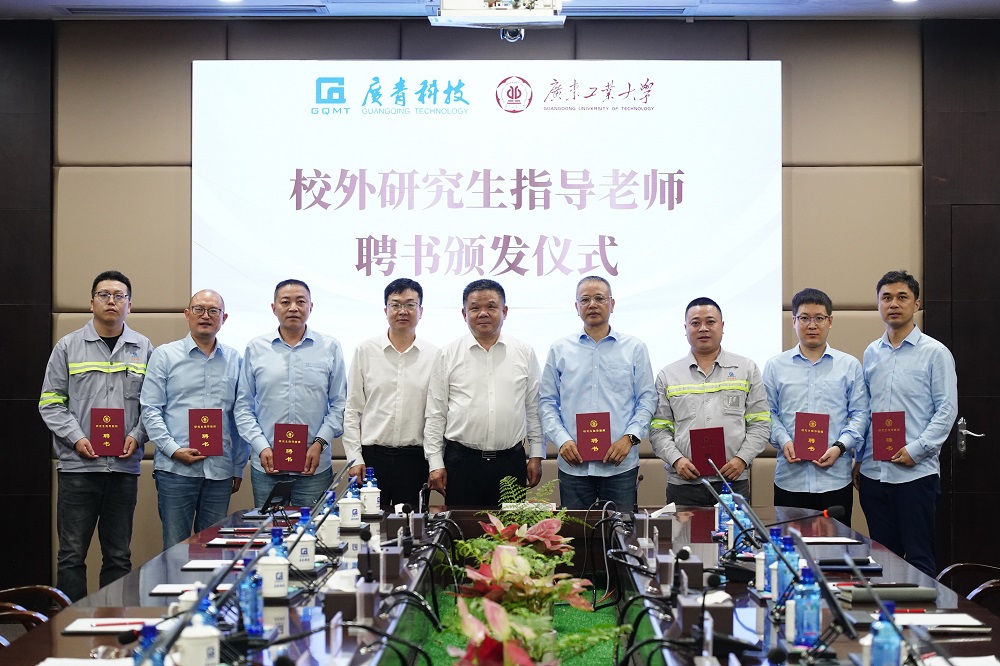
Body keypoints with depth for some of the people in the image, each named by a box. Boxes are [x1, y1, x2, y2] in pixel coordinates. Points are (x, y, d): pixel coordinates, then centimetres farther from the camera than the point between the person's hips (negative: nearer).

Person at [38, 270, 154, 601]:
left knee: (119, 555, 8)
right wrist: (75, 438, -10)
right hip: (78, 465, -1)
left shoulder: (144, 350, 9)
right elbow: (50, 402, 3)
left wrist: (137, 436, -7)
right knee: (72, 554, 0)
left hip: (124, 466, 2)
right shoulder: (69, 347, 5)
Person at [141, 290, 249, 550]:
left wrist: (239, 467, 10)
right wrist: (173, 449, -13)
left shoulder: (235, 360, 11)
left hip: (220, 470, 3)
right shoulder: (165, 356, 4)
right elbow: (150, 409, -1)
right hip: (175, 468, -2)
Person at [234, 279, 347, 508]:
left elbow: (339, 404, 4)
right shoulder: (256, 348, 5)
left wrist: (320, 443, -7)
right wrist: (261, 447, -5)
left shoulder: (330, 348, 4)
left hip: (315, 466, -1)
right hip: (266, 465, 1)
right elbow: (243, 407, 6)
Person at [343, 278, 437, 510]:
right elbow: (352, 410, 5)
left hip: (415, 458, 0)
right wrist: (355, 458, -2)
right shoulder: (365, 351, 4)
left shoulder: (433, 356, 4)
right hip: (372, 456, 0)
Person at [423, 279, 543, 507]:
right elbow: (435, 414, 4)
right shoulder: (448, 356, 4)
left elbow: (533, 409, 10)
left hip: (511, 462, 1)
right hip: (462, 462, -1)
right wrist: (435, 463, -1)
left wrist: (536, 456, 7)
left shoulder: (525, 353, 7)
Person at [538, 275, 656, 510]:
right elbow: (547, 402, 9)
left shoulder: (634, 348, 7)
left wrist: (629, 438, -8)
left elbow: (647, 399, 6)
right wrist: (562, 440, -6)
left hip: (621, 464, -1)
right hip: (573, 463, 1)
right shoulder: (560, 350, 10)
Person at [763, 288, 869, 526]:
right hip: (790, 477, 0)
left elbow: (860, 414, 5)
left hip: (835, 478, 0)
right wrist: (783, 441, -10)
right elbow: (769, 413, 7)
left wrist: (840, 446, -9)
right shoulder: (775, 367, 10)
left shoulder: (850, 365, 9)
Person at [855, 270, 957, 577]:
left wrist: (916, 449, -15)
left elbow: (947, 410, -7)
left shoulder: (935, 353, -2)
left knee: (918, 559, -1)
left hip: (916, 472, -5)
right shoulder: (871, 354, 12)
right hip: (873, 472, 5)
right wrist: (858, 458, 11)